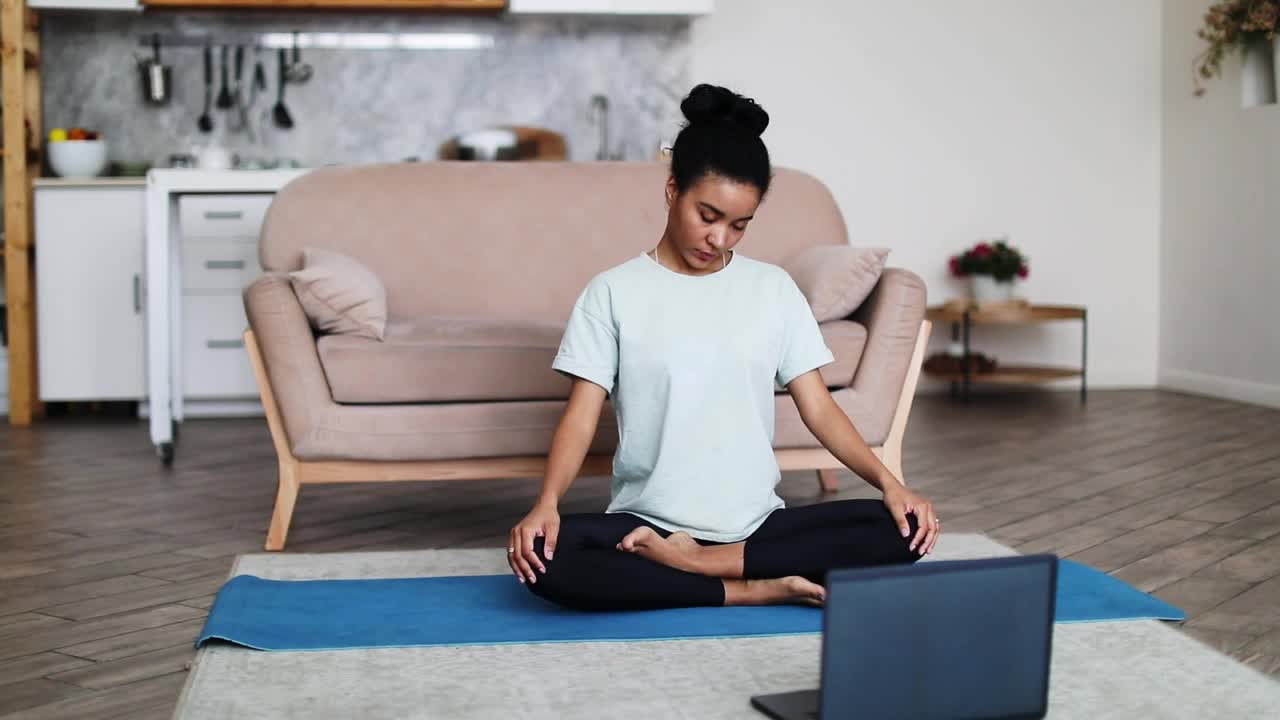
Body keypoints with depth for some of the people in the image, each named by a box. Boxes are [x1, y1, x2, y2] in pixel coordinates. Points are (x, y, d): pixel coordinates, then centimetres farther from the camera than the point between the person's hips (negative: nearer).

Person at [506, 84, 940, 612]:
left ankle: (697, 563, -18)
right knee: (546, 556, -33)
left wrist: (887, 481, -12)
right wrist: (546, 503, -24)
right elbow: (581, 415, -5)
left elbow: (819, 408, 4)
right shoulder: (613, 292, 0)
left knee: (902, 529, -20)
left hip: (756, 524, 3)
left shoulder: (773, 288, 7)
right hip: (647, 524, -2)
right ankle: (752, 589, -22)